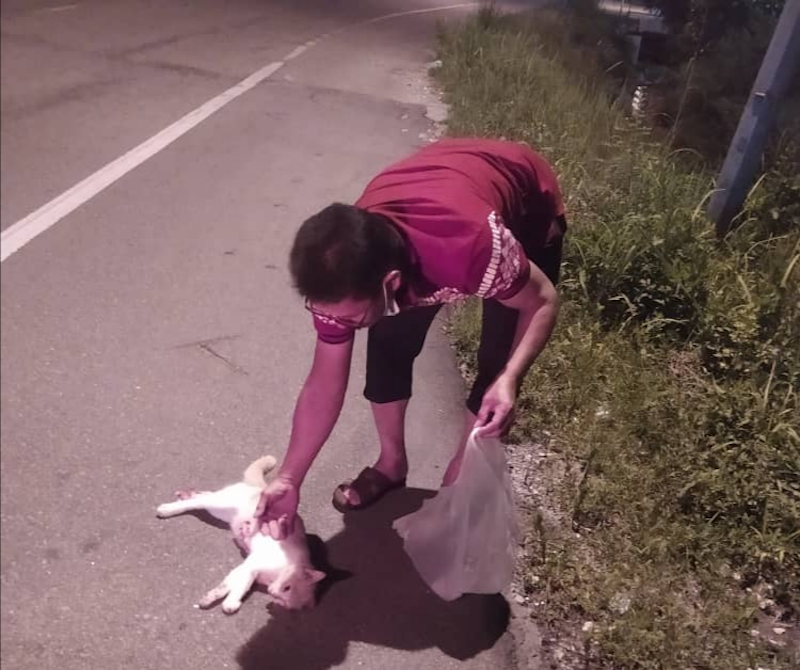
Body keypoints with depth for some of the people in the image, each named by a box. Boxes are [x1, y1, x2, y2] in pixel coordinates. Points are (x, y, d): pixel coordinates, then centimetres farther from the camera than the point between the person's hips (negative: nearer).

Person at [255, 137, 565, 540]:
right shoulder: (342, 275, -29)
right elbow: (324, 386, -17)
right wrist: (288, 480, -15)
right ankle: (392, 462, 19)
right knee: (389, 345, -7)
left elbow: (543, 301, -25)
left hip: (527, 208, -2)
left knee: (496, 363, -9)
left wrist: (509, 379, -41)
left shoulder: (472, 246, -47)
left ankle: (457, 481, 16)